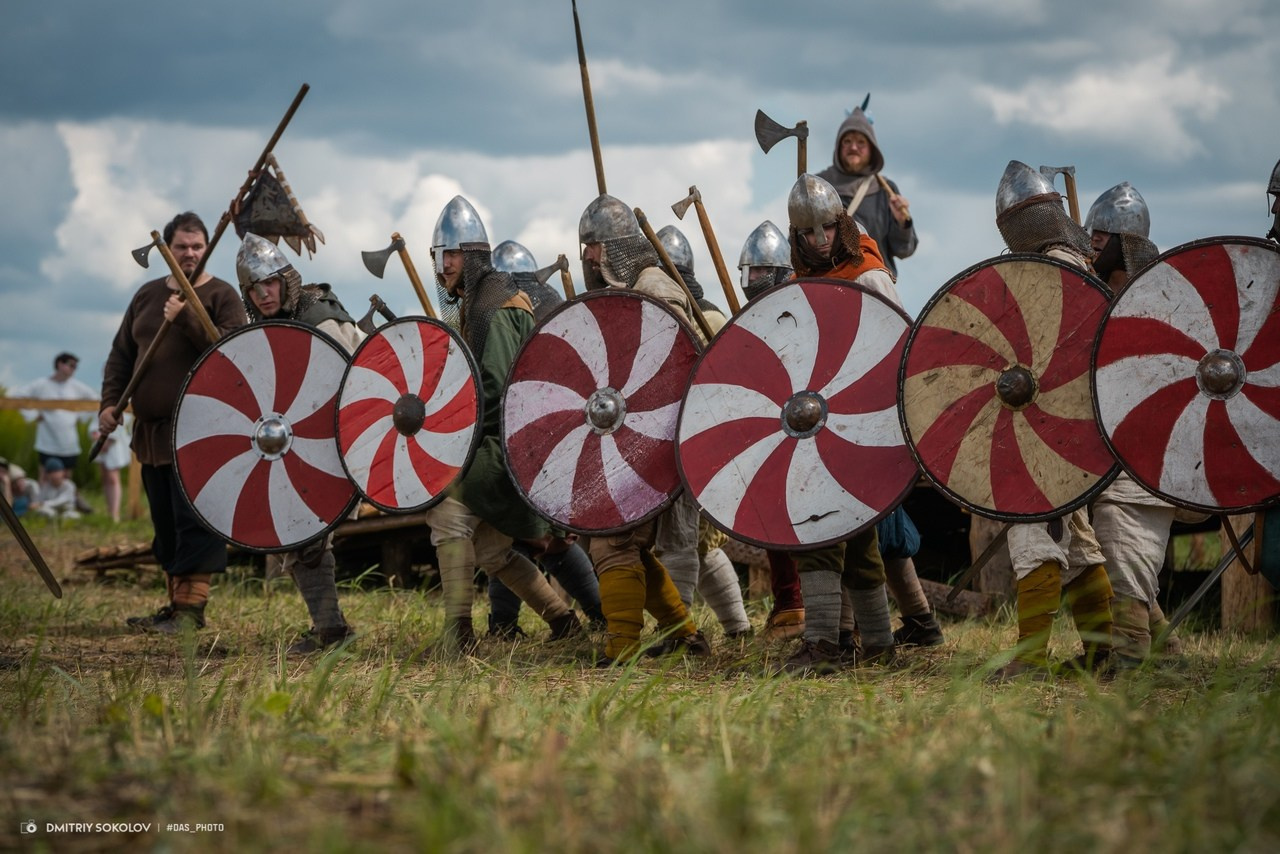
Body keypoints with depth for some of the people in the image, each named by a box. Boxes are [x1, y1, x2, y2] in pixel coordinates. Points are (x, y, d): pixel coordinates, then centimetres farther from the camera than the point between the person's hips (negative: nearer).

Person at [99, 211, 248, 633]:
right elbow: (122, 353, 17)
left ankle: (190, 607, -10)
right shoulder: (148, 295, 16)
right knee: (165, 522, 9)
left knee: (194, 519, -10)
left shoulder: (222, 296, -1)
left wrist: (187, 319, -23)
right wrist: (110, 401, 5)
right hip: (151, 429, 6)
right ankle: (176, 603, 16)